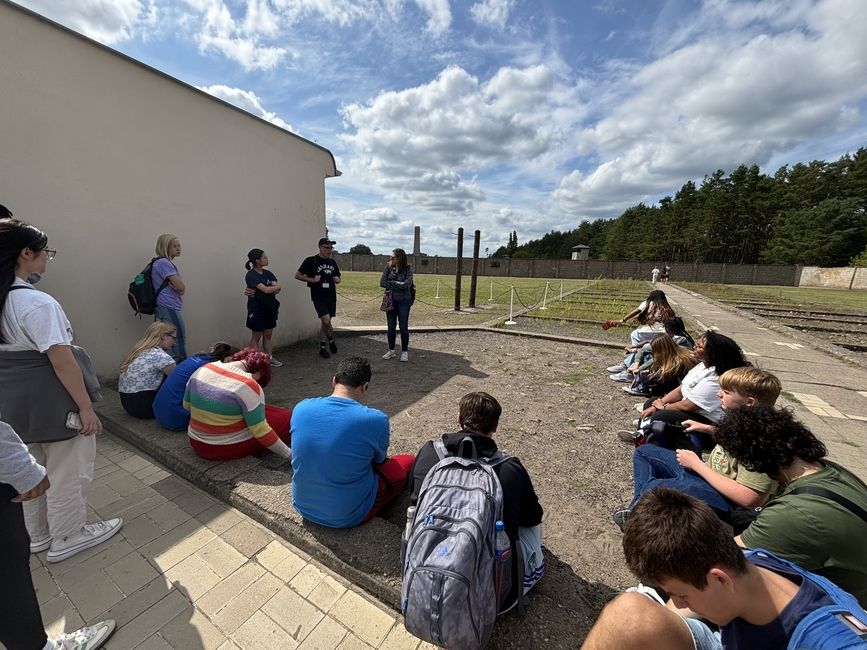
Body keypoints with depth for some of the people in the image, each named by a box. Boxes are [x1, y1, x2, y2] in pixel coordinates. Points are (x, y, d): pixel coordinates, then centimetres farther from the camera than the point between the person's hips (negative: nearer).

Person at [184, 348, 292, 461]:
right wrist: (289, 454, -14)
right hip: (231, 447, -6)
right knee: (284, 418, 5)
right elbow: (260, 431, -22)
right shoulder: (248, 386, -23)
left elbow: (186, 405, 11)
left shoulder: (203, 369, -4)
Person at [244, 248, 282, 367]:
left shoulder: (268, 273, 6)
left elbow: (276, 290, -7)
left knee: (268, 335, 13)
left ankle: (269, 358, 23)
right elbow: (266, 290, -24)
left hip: (269, 308, 6)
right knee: (256, 337, 4)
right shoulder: (251, 275, -13)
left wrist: (257, 292, -18)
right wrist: (277, 286, -5)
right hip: (257, 309, -6)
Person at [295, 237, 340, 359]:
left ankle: (322, 348, 23)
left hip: (331, 297, 5)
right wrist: (312, 279, -15)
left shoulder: (332, 262, 12)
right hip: (318, 297, -5)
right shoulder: (311, 261, -5)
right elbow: (297, 275, -3)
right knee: (326, 321, -18)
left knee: (325, 323, 11)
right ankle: (331, 340, 10)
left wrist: (337, 280, 1)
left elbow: (338, 278, 24)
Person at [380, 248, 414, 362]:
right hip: (390, 301, 3)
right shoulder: (388, 268, 1)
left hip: (403, 302, -3)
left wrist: (391, 283, -12)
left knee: (403, 327, 3)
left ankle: (404, 351, 16)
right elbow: (382, 283, -7)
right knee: (391, 327, 9)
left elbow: (407, 284, -18)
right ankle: (391, 350, 23)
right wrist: (398, 285, -13)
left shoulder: (408, 269, -7)